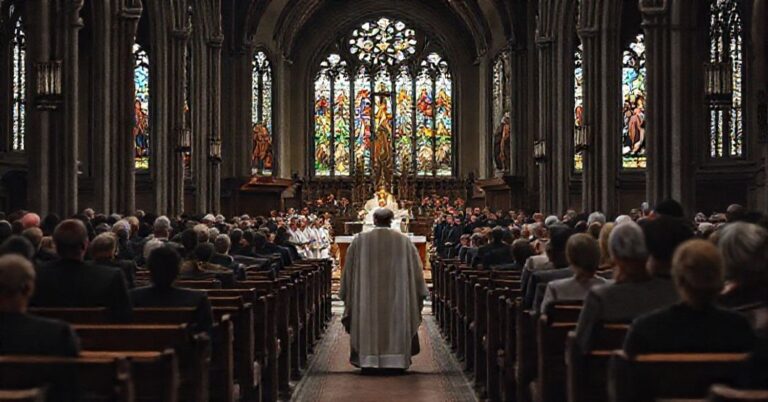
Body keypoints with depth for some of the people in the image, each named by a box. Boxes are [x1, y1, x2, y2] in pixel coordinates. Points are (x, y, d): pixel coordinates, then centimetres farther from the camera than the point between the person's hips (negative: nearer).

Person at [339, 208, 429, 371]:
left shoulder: (360, 240, -3)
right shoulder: (404, 241, -2)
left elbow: (349, 269, 3)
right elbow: (415, 268, 2)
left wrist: (346, 292, 13)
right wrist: (420, 291, 12)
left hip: (367, 294, 0)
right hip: (396, 293, 0)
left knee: (368, 322, 8)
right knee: (396, 320, 9)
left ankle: (368, 359, 9)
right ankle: (397, 358, 10)